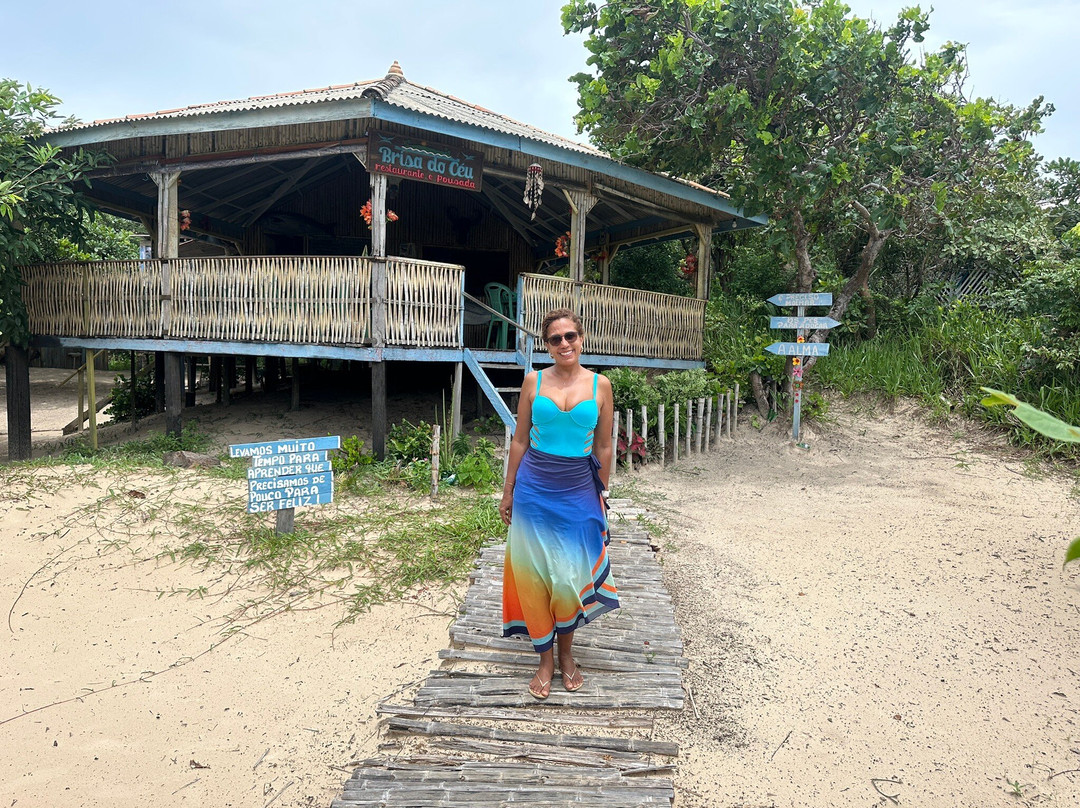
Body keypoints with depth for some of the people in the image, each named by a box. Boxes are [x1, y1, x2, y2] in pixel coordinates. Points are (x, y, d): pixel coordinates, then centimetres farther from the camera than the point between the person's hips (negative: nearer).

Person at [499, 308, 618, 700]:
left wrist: (601, 495, 8)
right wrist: (508, 491, 5)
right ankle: (545, 660, 22)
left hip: (579, 491, 0)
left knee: (571, 575, 4)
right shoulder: (533, 381, 0)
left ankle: (566, 651, 28)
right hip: (534, 488, 0)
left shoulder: (600, 385, 0)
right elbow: (520, 440, 5)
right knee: (535, 574, 5)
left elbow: (603, 447, 6)